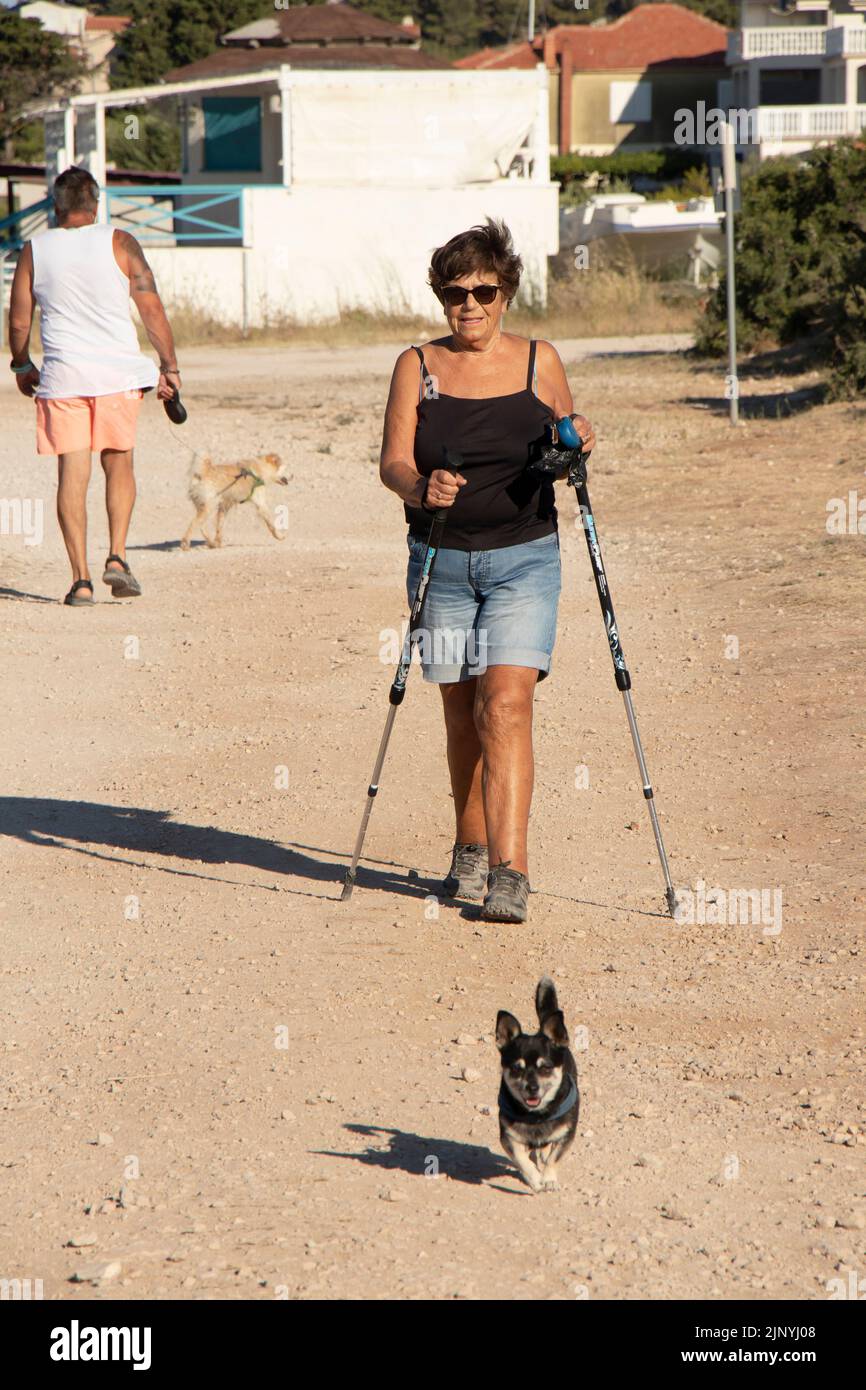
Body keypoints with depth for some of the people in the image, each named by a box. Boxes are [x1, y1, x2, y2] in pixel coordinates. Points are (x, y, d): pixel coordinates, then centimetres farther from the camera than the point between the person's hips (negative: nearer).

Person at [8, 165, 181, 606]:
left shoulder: (34, 251, 3)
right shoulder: (119, 243, -1)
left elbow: (18, 324, 7)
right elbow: (152, 309, -3)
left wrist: (22, 366, 24)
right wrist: (169, 367, 4)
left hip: (62, 377, 0)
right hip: (117, 373, 0)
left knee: (72, 476, 2)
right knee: (119, 465, 16)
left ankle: (81, 579, -5)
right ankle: (117, 557, 1)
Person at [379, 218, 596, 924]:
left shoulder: (540, 362, 4)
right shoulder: (417, 367, 3)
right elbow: (393, 461, -4)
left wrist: (578, 442, -9)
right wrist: (422, 488, -26)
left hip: (524, 558, -1)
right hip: (442, 560, 2)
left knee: (506, 704, -14)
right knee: (462, 714, 8)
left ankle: (510, 870, -18)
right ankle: (471, 848, 28)